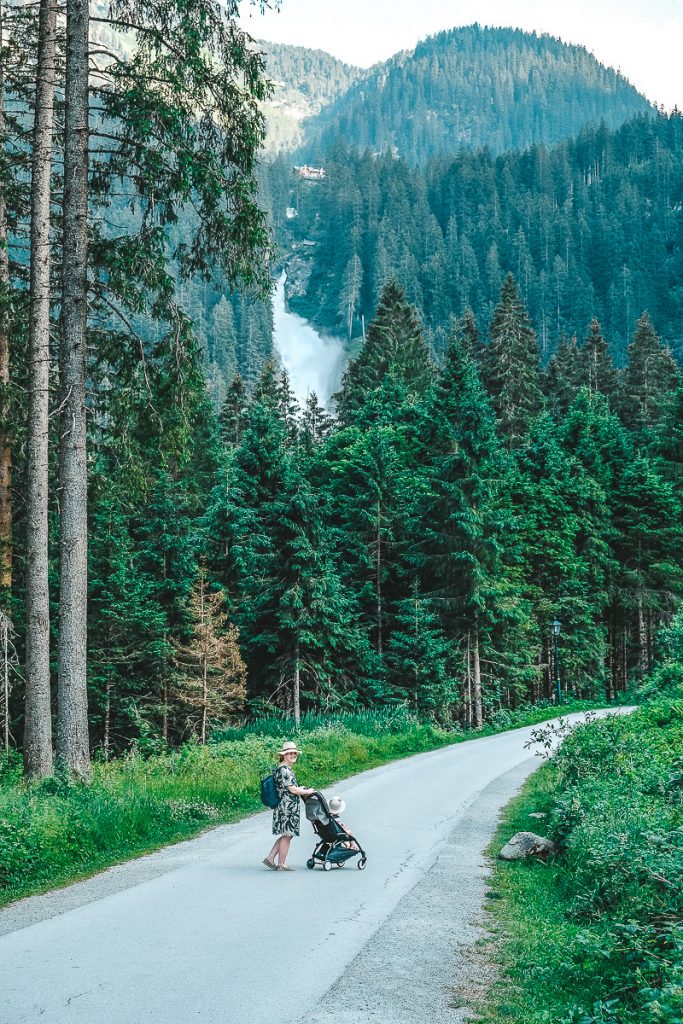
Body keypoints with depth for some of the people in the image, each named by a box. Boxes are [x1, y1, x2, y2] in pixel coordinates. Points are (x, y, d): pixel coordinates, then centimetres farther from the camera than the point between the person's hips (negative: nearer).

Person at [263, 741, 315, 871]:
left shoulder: (287, 769, 16)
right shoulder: (284, 770, -17)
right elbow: (292, 790, -19)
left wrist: (299, 789, 19)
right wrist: (307, 791, -5)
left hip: (288, 807, 10)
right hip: (287, 806, -10)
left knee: (286, 835, 14)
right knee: (287, 835, -2)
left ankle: (270, 858, 16)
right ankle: (281, 864, 6)